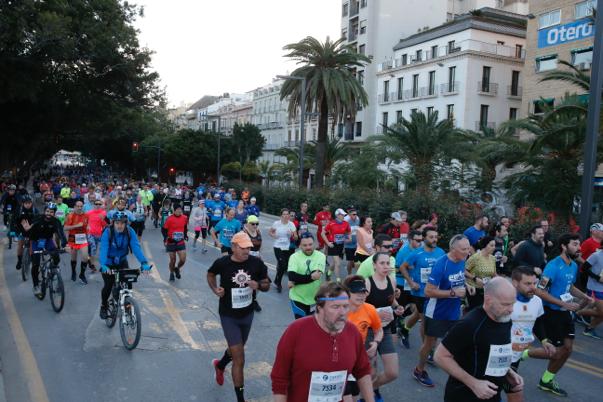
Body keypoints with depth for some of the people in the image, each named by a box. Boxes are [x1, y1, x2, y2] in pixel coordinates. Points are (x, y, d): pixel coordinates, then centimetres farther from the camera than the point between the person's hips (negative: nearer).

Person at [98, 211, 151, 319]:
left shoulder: (130, 232, -19)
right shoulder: (107, 232, -25)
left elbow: (136, 247, -28)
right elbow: (103, 249, -35)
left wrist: (144, 263, -42)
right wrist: (103, 265, -51)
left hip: (122, 262, 2)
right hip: (108, 263, -2)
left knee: (128, 284, -11)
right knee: (108, 286, -6)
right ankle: (103, 306, 22)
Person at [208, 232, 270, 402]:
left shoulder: (256, 263, -13)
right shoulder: (222, 263, -17)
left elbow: (267, 284, -1)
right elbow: (210, 274, 6)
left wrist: (259, 285, -23)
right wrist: (215, 289, -11)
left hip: (247, 314, 4)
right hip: (229, 316, -4)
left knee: (236, 349, 27)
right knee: (239, 360, -6)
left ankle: (220, 365, 61)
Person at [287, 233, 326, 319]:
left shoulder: (320, 256, -7)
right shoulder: (294, 256, -7)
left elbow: (317, 274, -21)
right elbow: (292, 276, -21)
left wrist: (295, 282, -21)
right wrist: (311, 277, -28)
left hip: (315, 298, 1)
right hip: (298, 298, -1)